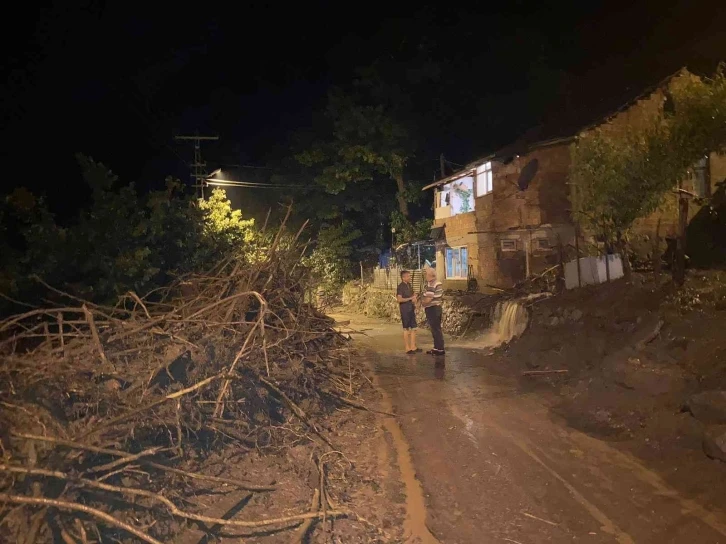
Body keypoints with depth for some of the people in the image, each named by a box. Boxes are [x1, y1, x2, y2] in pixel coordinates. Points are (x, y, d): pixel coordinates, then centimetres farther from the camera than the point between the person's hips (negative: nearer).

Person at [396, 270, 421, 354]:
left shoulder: (409, 285, 12)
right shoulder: (401, 287, -12)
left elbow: (413, 295, 25)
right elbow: (399, 299, -21)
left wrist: (415, 297, 2)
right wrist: (410, 298, -19)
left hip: (411, 309, 8)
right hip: (405, 310, -8)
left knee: (413, 328, 9)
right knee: (406, 329, 0)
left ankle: (413, 347, 17)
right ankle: (407, 348, 7)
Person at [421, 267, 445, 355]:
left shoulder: (431, 285, -20)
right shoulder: (438, 283, 12)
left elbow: (428, 299, -25)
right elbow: (441, 297, 17)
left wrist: (422, 301, -4)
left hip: (432, 309, -10)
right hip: (437, 307, 10)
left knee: (436, 329, -4)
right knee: (435, 329, 16)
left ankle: (440, 349, 0)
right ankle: (437, 347, 22)